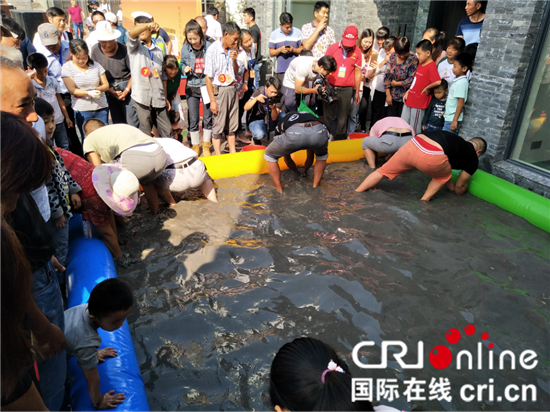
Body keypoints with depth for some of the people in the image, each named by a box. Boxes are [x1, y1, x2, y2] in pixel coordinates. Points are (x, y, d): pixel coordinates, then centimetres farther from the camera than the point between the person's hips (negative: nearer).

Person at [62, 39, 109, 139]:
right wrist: (89, 93, -22)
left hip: (101, 108, 2)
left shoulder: (95, 65, 5)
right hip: (82, 111, -2)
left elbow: (106, 85, 7)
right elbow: (72, 90, -8)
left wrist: (98, 89, -16)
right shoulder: (67, 67, 0)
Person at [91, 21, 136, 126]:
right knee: (117, 122, 10)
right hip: (108, 89, 3)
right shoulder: (95, 51, -3)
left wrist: (126, 90, -14)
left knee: (132, 123, -6)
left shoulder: (123, 49, -10)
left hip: (126, 85, -3)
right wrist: (110, 91, -8)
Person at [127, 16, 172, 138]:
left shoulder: (159, 50, 16)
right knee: (145, 135, 1)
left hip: (159, 99, 4)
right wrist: (147, 25, -35)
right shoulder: (135, 47, 6)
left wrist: (165, 98, 15)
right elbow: (131, 34, -17)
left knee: (167, 132, 7)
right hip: (142, 97, -3)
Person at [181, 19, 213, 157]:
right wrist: (185, 69, -11)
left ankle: (206, 146, 21)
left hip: (206, 85, -2)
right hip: (191, 87, 2)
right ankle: (195, 147, 20)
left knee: (207, 118, 6)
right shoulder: (185, 48, -2)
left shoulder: (209, 46, -8)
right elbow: (183, 63, 12)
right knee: (193, 119, 6)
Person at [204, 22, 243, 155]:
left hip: (232, 89, 6)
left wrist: (234, 60, -7)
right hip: (219, 90, -6)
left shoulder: (233, 50, 5)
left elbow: (236, 73, 12)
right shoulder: (213, 50, -11)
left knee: (232, 125, 12)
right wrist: (212, 100, -14)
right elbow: (208, 77, -11)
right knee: (218, 126, 1)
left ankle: (233, 153, 23)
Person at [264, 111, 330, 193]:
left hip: (293, 134, -2)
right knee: (322, 155, 39)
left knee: (270, 155, 27)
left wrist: (297, 172, 63)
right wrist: (304, 172, 69)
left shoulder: (283, 122, 41)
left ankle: (279, 192, 25)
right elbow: (310, 157, 53)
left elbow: (287, 158, 47)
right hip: (318, 132, 2)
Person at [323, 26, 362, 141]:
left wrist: (357, 92, 7)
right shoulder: (332, 48, 0)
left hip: (346, 90, 0)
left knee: (342, 119, 4)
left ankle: (340, 140, 16)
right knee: (327, 117, 6)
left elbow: (357, 73, 6)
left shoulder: (357, 51, 2)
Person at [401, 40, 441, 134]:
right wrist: (407, 92, 13)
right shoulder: (420, 63, 10)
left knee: (415, 130, 2)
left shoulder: (431, 66, -18)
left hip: (419, 103, -9)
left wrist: (427, 88, -18)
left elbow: (438, 82, -33)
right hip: (409, 100, 9)